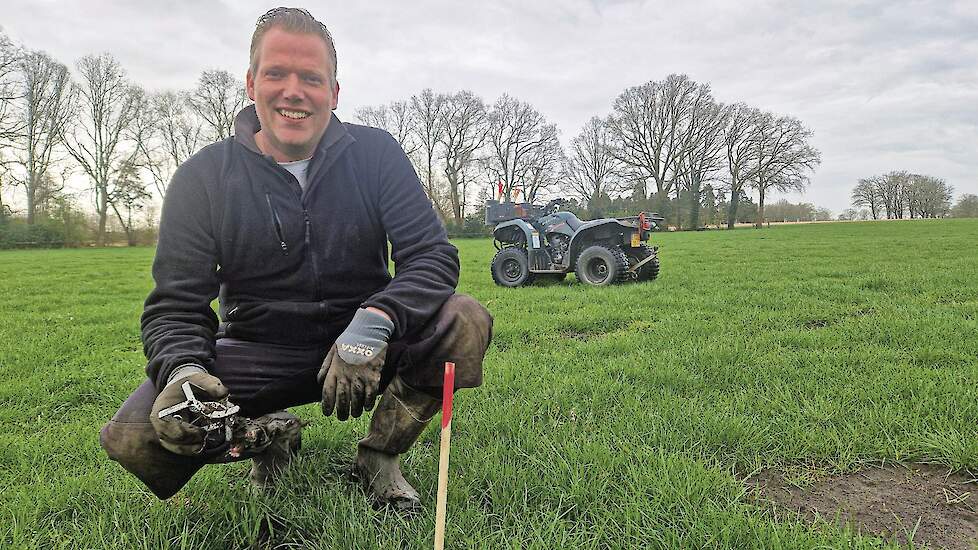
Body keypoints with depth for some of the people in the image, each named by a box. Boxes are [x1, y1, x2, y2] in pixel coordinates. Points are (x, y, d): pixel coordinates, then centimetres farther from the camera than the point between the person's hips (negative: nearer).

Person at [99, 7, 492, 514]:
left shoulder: (375, 154, -5)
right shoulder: (203, 177, -5)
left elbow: (433, 257, -13)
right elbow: (175, 307, -7)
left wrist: (374, 323, -33)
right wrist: (183, 371, -30)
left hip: (362, 346, 0)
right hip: (255, 354, 1)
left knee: (464, 323, -27)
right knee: (131, 438, -23)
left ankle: (380, 455, -2)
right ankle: (269, 434, 10)